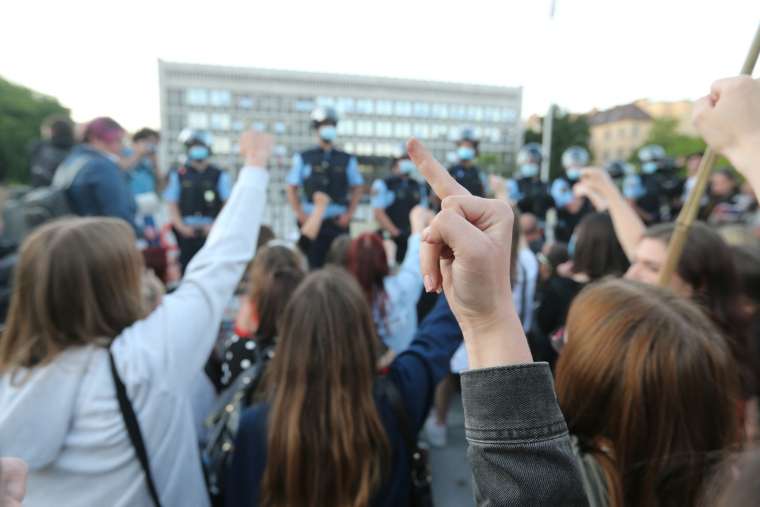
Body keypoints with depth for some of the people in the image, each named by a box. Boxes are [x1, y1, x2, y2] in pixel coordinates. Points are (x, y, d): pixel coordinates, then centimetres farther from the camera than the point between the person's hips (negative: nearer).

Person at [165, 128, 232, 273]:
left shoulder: (219, 175, 4)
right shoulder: (178, 174, 8)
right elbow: (172, 204, 7)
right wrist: (181, 227, -5)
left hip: (211, 232, -1)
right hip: (186, 232, 1)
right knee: (186, 270, 4)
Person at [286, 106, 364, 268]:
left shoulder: (347, 160, 9)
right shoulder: (303, 158, 7)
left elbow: (358, 189, 9)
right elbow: (292, 189, 7)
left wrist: (349, 214, -1)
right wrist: (300, 214, -3)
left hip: (338, 222, 1)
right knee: (312, 265, 0)